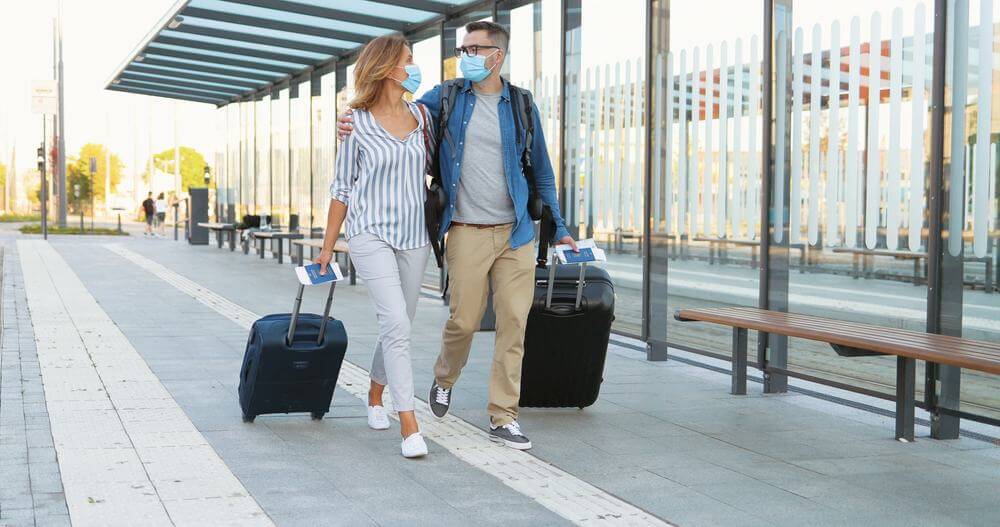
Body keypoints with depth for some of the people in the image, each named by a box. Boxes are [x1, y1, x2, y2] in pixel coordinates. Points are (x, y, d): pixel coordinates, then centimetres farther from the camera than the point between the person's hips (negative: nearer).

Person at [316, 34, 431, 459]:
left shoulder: (421, 116, 7)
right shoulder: (358, 123, -4)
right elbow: (342, 188, 2)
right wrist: (328, 247, 5)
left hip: (414, 235, 5)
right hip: (372, 235, -5)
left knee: (396, 326, 13)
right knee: (397, 325, -17)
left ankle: (375, 397, 35)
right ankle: (409, 424, -16)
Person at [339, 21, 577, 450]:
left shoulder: (521, 104, 7)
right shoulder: (448, 97, 5)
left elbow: (541, 171, 13)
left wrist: (558, 226, 14)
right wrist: (356, 122, -15)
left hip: (517, 233, 1)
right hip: (468, 233, -1)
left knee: (514, 324, -1)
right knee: (464, 321, 1)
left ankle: (503, 418, 7)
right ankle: (444, 379, 33)